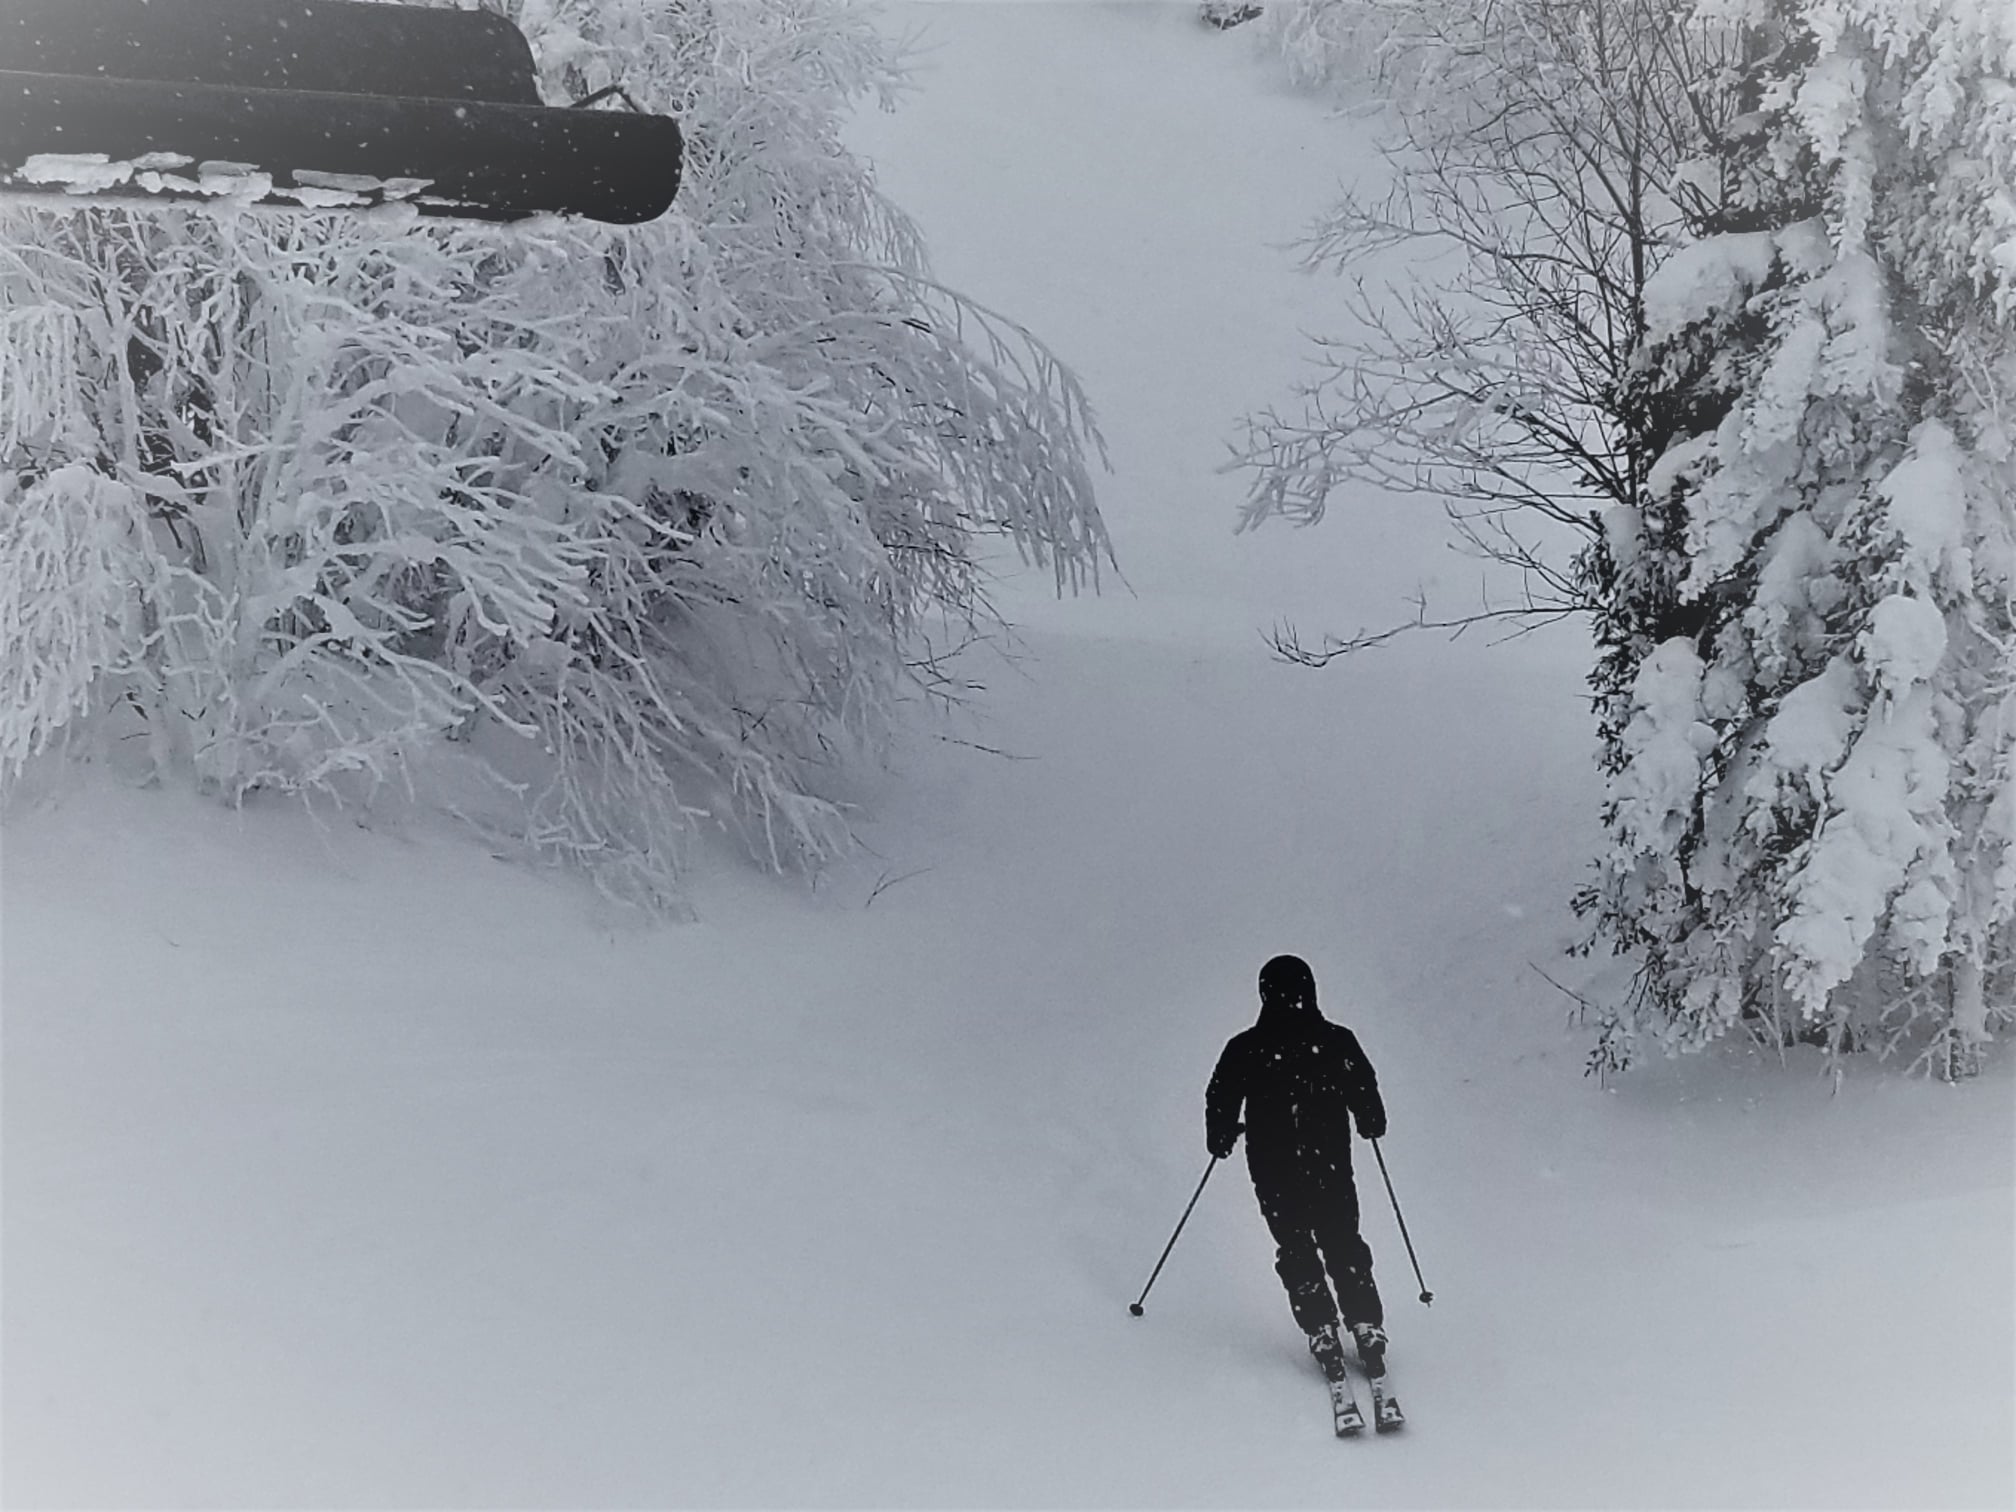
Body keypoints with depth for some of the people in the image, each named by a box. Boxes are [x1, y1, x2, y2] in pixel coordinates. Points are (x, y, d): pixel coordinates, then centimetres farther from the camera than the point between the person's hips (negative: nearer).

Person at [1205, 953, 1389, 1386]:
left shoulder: (1244, 1049, -9)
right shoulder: (1337, 1041, -7)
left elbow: (1220, 1102, -2)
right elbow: (1365, 1093, 3)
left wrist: (1220, 1140, 18)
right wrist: (1371, 1125, 24)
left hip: (1274, 1173, -1)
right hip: (1331, 1167, 1)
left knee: (1295, 1249, 11)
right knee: (1344, 1245, 14)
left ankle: (1322, 1333, 2)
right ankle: (1367, 1327, 7)